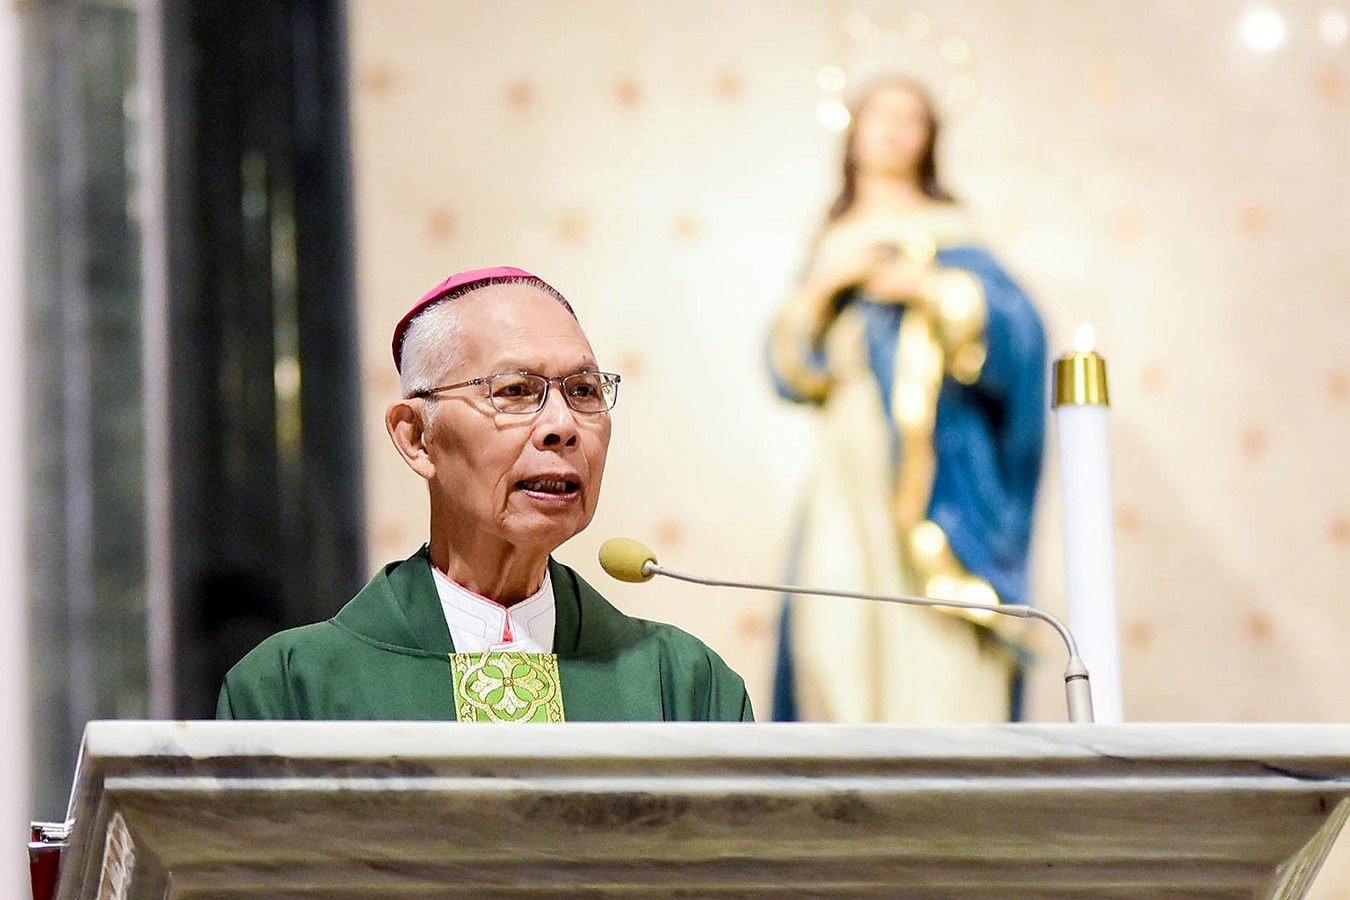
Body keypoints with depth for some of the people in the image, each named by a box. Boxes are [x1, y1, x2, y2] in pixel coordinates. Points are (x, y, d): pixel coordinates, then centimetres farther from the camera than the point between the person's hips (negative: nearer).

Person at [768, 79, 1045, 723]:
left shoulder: (946, 235, 7)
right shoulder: (834, 245, 19)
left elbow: (1019, 327, -5)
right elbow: (789, 371, 12)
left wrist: (928, 288, -15)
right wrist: (821, 285, -2)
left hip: (931, 459, -4)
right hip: (849, 461, 4)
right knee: (838, 637, -6)